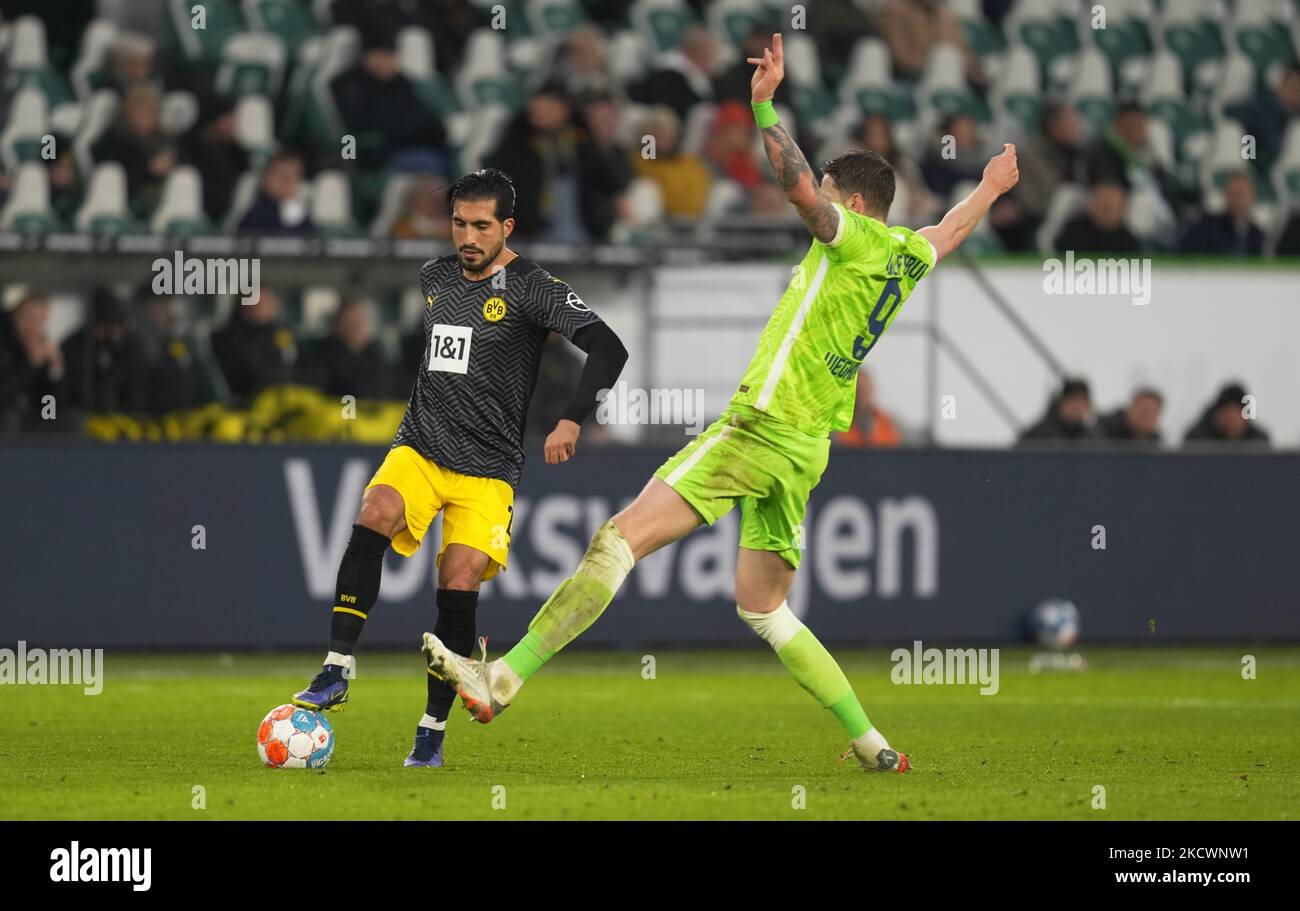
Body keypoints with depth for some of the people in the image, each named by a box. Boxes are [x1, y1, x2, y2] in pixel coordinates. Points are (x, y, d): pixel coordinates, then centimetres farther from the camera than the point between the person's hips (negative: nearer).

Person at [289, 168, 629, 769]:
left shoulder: (530, 288, -7)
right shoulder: (434, 276, 11)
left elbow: (607, 349, -17)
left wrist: (572, 419, -29)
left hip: (486, 471, -4)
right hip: (419, 448, 4)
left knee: (457, 591, -13)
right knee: (372, 518, -27)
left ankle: (433, 734, 3)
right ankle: (336, 671, -29)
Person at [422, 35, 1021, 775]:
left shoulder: (854, 238, -4)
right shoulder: (910, 255, 19)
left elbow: (797, 183, -23)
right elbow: (953, 231, 41)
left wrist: (765, 104, -22)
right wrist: (992, 188, 59)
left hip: (764, 427, -9)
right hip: (809, 445, 9)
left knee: (620, 540, -15)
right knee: (764, 609, 17)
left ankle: (501, 682, -23)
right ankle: (875, 747, 12)